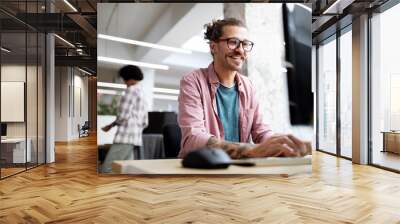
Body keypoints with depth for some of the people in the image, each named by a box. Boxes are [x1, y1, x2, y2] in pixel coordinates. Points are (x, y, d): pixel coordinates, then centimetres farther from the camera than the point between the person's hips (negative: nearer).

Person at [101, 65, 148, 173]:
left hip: (126, 137, -9)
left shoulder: (131, 90, -4)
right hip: (136, 138, 9)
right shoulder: (142, 95, 24)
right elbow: (145, 123, 23)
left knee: (106, 169, -11)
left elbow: (123, 116, -12)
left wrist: (111, 125, 4)